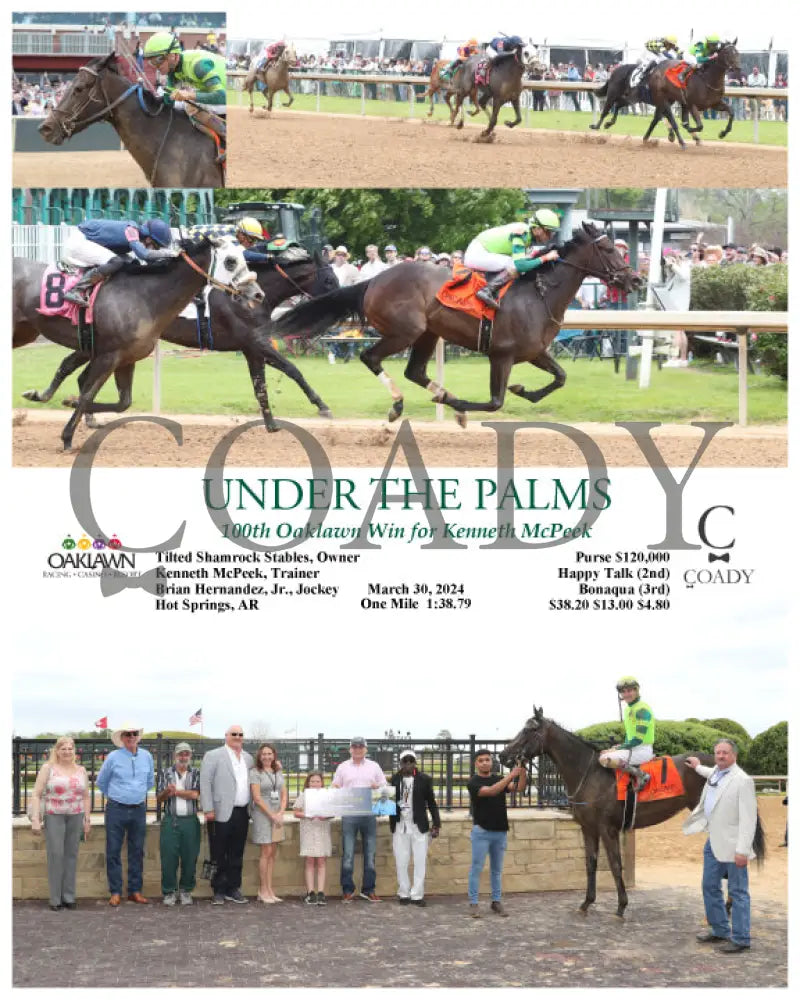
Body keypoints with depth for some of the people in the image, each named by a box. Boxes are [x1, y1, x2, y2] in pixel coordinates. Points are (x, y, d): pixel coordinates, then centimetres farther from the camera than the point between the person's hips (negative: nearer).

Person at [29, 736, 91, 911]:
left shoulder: (81, 770, 12)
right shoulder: (48, 768, 2)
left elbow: (86, 797, 16)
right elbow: (36, 795, -2)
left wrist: (87, 819, 10)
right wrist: (35, 820, -9)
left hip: (76, 817, 3)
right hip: (54, 816, -3)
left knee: (71, 855, 3)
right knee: (55, 855, -7)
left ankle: (69, 897, 11)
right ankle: (55, 898, 0)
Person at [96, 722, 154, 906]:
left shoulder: (146, 756, 5)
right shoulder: (113, 757, -5)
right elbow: (101, 782, 9)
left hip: (139, 810, 3)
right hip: (116, 809, -3)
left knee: (137, 851, 6)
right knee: (113, 851, -2)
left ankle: (135, 891, 14)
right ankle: (115, 892, 4)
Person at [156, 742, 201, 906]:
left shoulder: (196, 773, 8)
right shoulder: (166, 773, 10)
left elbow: (195, 794, -6)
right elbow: (159, 798, 6)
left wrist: (174, 791, -3)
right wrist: (166, 791, -16)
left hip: (190, 821, 0)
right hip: (170, 820, 0)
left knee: (189, 858, 1)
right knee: (168, 857, -4)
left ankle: (186, 891, 13)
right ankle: (169, 892, 5)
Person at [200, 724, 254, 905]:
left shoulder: (248, 758, 15)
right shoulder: (213, 756, -1)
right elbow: (205, 783, -6)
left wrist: (251, 809, 7)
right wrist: (208, 809, -12)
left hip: (242, 814, 5)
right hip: (222, 814, -5)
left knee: (236, 855, 11)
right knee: (219, 855, 0)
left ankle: (233, 889, 19)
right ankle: (219, 892, 7)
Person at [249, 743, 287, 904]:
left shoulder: (278, 772, 14)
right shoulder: (255, 772, -5)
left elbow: (284, 795, 13)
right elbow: (257, 798, -10)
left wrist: (280, 813, -3)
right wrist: (272, 815, -12)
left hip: (277, 815, 6)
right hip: (262, 814, -6)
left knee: (272, 853, 6)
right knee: (266, 852, -6)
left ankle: (269, 890, 9)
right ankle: (263, 891, 0)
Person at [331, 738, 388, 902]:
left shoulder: (374, 767, 12)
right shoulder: (343, 767, 11)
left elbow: (384, 787, 13)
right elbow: (335, 786, 11)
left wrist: (378, 787, -9)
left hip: (369, 813, 1)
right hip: (349, 814, -1)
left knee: (370, 853, 3)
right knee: (348, 853, -3)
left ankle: (368, 889, 9)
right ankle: (348, 890, 3)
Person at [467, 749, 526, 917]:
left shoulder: (499, 779, 9)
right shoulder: (473, 782, -8)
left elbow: (519, 788, -8)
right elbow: (490, 791, -26)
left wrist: (522, 771, -27)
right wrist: (511, 775, -33)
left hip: (500, 832, 5)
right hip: (481, 832, -5)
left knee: (497, 869, 10)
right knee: (477, 868, -2)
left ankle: (497, 902, 16)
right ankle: (473, 903, 2)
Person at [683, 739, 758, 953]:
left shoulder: (743, 780, -17)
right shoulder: (715, 773, 9)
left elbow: (748, 818, -20)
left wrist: (742, 850, -24)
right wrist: (698, 767, 48)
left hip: (732, 846, -9)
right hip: (713, 842, 9)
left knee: (738, 892, -1)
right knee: (710, 887, 16)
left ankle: (740, 938, 5)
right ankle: (719, 930, 29)